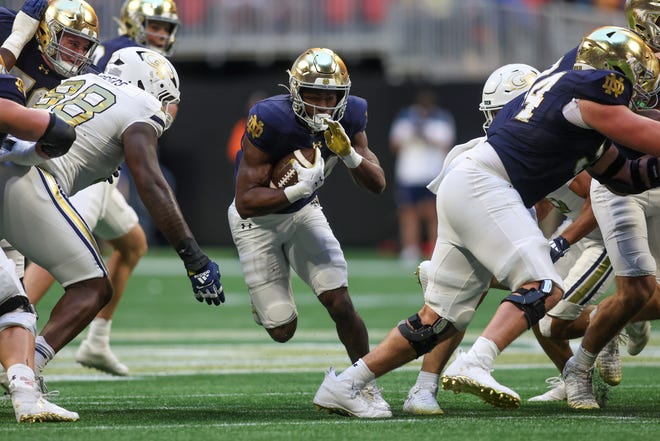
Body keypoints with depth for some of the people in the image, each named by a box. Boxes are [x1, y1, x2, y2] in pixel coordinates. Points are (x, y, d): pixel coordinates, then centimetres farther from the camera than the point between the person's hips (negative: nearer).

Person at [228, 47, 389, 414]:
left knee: (340, 304, -11)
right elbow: (246, 202, -30)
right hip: (257, 219, -4)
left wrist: (350, 155, -31)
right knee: (283, 330, -1)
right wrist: (300, 189, -42)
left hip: (304, 212, 4)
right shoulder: (271, 120, -33)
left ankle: (367, 385, 9)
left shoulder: (350, 115, -17)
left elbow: (378, 185, -12)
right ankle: (266, 299, 36)